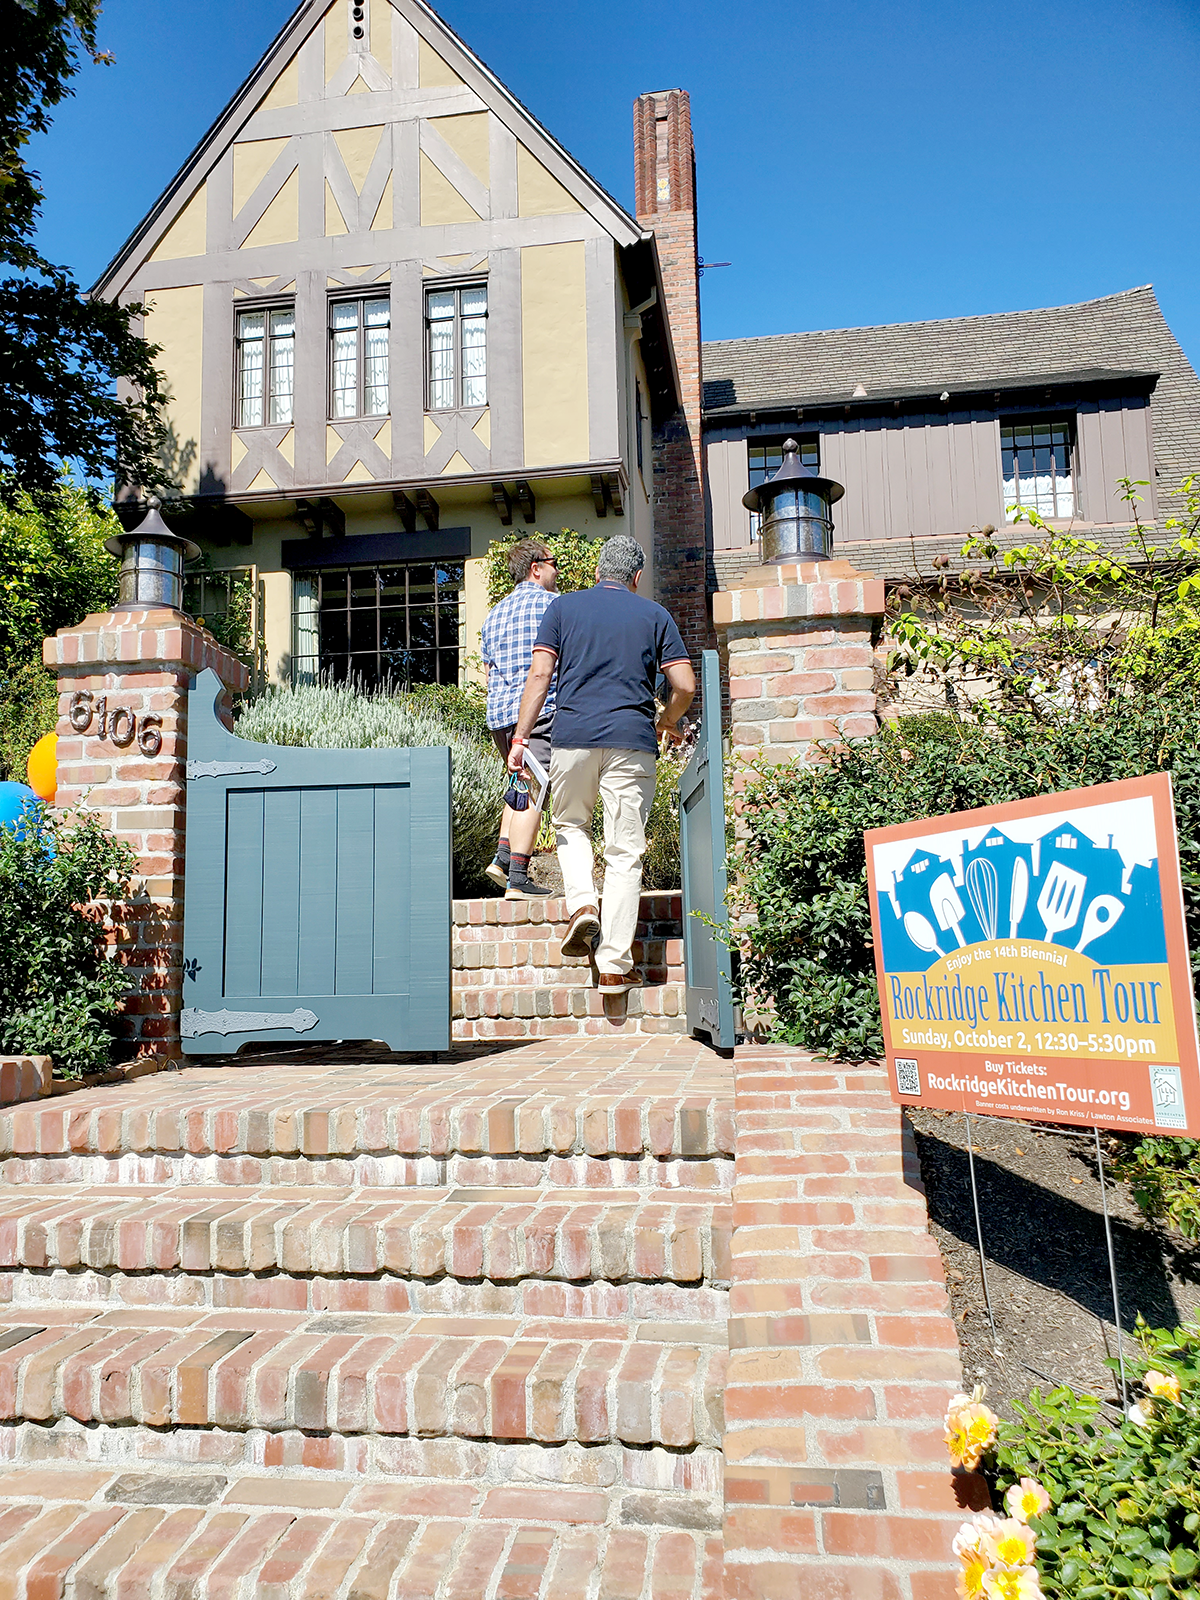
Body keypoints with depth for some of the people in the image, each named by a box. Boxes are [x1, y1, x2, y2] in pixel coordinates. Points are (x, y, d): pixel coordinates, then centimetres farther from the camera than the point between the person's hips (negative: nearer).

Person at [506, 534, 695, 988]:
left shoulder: (563, 607, 11)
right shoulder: (654, 615, 10)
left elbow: (540, 674, 1)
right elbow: (685, 685, 5)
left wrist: (521, 737, 2)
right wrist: (668, 723, 23)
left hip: (572, 736, 1)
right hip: (632, 740, -1)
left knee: (571, 826, 25)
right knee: (625, 853, 2)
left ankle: (582, 904, 2)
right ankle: (615, 966, 2)